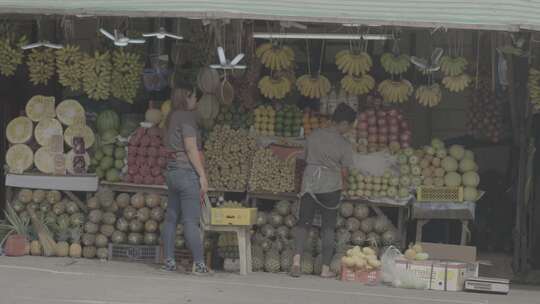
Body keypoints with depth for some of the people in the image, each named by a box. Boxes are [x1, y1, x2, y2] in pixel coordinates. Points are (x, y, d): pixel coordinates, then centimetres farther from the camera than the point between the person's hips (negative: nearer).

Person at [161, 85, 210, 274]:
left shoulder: (171, 118, 16)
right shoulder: (186, 117, -10)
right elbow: (191, 148, -14)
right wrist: (202, 175, -12)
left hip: (172, 171, 9)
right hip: (187, 172, -9)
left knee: (171, 218, 8)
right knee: (191, 220, -8)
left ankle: (169, 261, 10)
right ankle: (199, 263, -7)